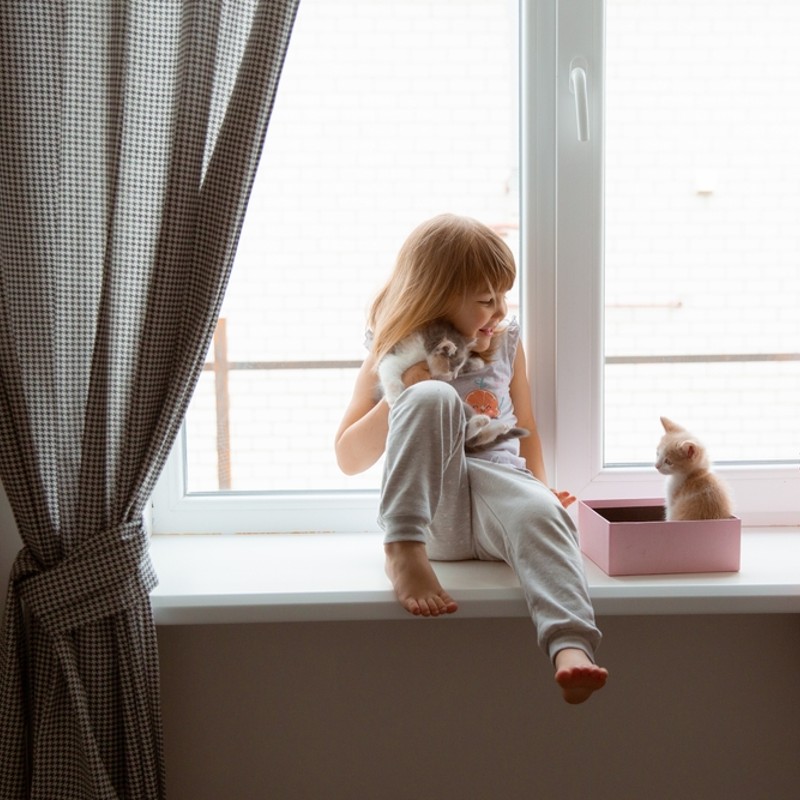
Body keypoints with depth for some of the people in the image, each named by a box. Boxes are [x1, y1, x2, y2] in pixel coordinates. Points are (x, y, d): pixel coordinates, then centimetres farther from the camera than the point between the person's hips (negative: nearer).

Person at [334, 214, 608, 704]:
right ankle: (404, 552, -36)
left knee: (541, 513, -35)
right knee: (434, 396, -29)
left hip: (498, 486, 2)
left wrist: (540, 486, 6)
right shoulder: (392, 356, 6)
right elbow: (349, 460, 4)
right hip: (431, 509, -2)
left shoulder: (506, 343, 15)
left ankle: (572, 649, -53)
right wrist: (404, 394, -9)